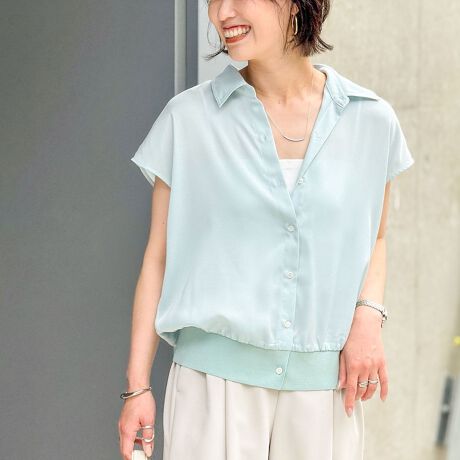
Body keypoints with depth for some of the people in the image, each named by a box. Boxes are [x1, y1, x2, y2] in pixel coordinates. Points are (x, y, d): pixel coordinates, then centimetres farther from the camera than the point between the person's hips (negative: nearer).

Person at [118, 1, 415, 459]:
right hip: (215, 378, -1)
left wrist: (368, 314, -5)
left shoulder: (371, 121, 1)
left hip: (324, 383, 2)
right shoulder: (188, 117, -3)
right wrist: (137, 386, -1)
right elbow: (159, 255, 1)